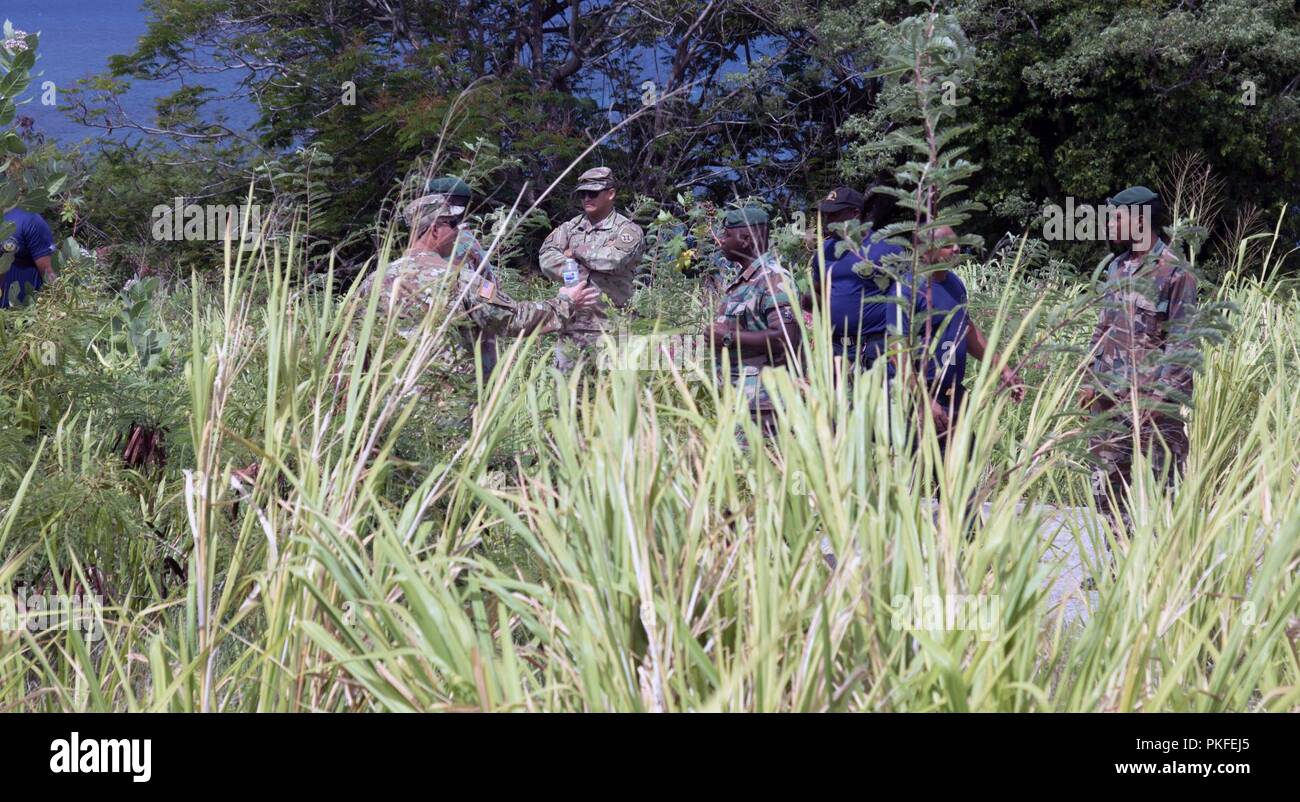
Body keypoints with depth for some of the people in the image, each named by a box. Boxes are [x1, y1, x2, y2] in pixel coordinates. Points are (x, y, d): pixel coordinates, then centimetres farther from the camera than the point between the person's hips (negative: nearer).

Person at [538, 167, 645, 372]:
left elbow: (614, 259, -18)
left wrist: (577, 252, -4)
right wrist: (573, 271, -13)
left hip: (607, 326, -5)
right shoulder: (571, 227, 16)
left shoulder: (628, 230, 0)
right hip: (571, 323, 5)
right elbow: (546, 257, 3)